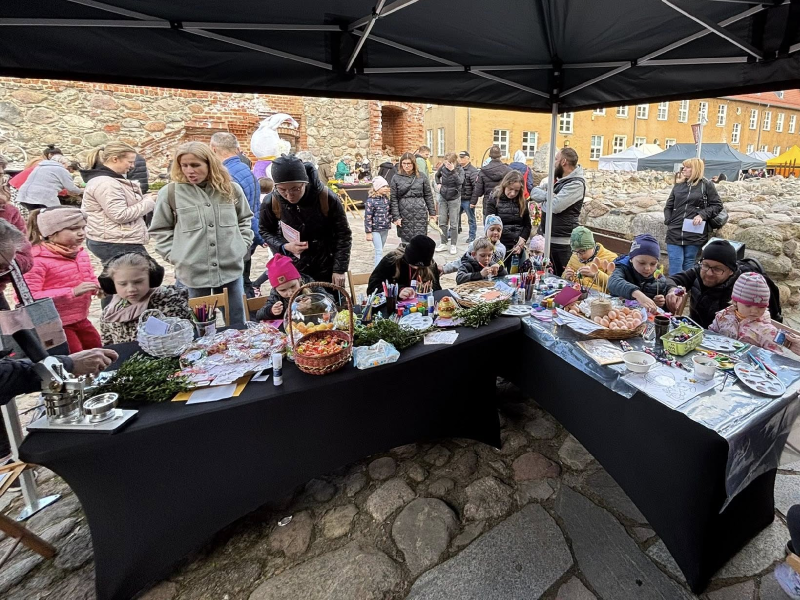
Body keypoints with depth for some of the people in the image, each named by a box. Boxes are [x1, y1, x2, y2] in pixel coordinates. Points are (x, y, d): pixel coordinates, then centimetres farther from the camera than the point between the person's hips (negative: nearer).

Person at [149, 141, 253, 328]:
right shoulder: (170, 192, -4)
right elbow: (160, 229, 5)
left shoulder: (231, 189, 3)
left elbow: (245, 220, 16)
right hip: (193, 271, -1)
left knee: (237, 325, 14)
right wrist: (174, 255, -4)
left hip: (231, 268, 2)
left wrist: (243, 246, 6)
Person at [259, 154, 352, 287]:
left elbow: (343, 234, -9)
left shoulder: (327, 198, -20)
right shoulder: (271, 202, -15)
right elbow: (265, 231, 4)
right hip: (291, 270, 2)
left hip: (327, 270, -1)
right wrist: (284, 246, -16)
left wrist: (339, 269, -12)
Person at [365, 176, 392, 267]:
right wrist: (368, 232, -14)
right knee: (379, 251, -8)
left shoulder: (386, 198, 6)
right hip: (375, 230, -6)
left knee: (380, 251, 16)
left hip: (385, 229, 6)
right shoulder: (371, 200, -13)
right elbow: (368, 217, -13)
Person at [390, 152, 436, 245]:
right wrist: (395, 217, -5)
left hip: (420, 213, 0)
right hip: (404, 215, 0)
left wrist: (432, 212, 9)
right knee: (405, 240, 4)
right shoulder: (396, 178, 4)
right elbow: (393, 199, 1)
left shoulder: (422, 177, 6)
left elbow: (428, 195, 10)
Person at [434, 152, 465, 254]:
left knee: (453, 224, 1)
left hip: (454, 199, -4)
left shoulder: (459, 169, -11)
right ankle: (443, 243, 19)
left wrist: (453, 170, -32)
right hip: (443, 198, 4)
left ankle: (453, 245, 11)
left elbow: (460, 182, -28)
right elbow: (437, 175, 18)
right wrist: (439, 183, 3)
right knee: (442, 222, 7)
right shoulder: (443, 168, -3)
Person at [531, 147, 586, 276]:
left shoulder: (576, 184, -16)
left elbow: (554, 207, -25)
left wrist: (543, 202, -4)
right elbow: (534, 192, 8)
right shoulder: (557, 178, 12)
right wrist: (548, 195, -12)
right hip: (546, 237, 9)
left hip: (561, 242, -9)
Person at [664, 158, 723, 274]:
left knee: (689, 265, 7)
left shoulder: (706, 185, 3)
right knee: (675, 267, -1)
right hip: (675, 233, 2)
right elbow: (668, 206, 16)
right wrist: (668, 221, 1)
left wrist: (702, 215, -12)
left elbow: (717, 205, 4)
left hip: (695, 234, -2)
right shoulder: (678, 186, 12)